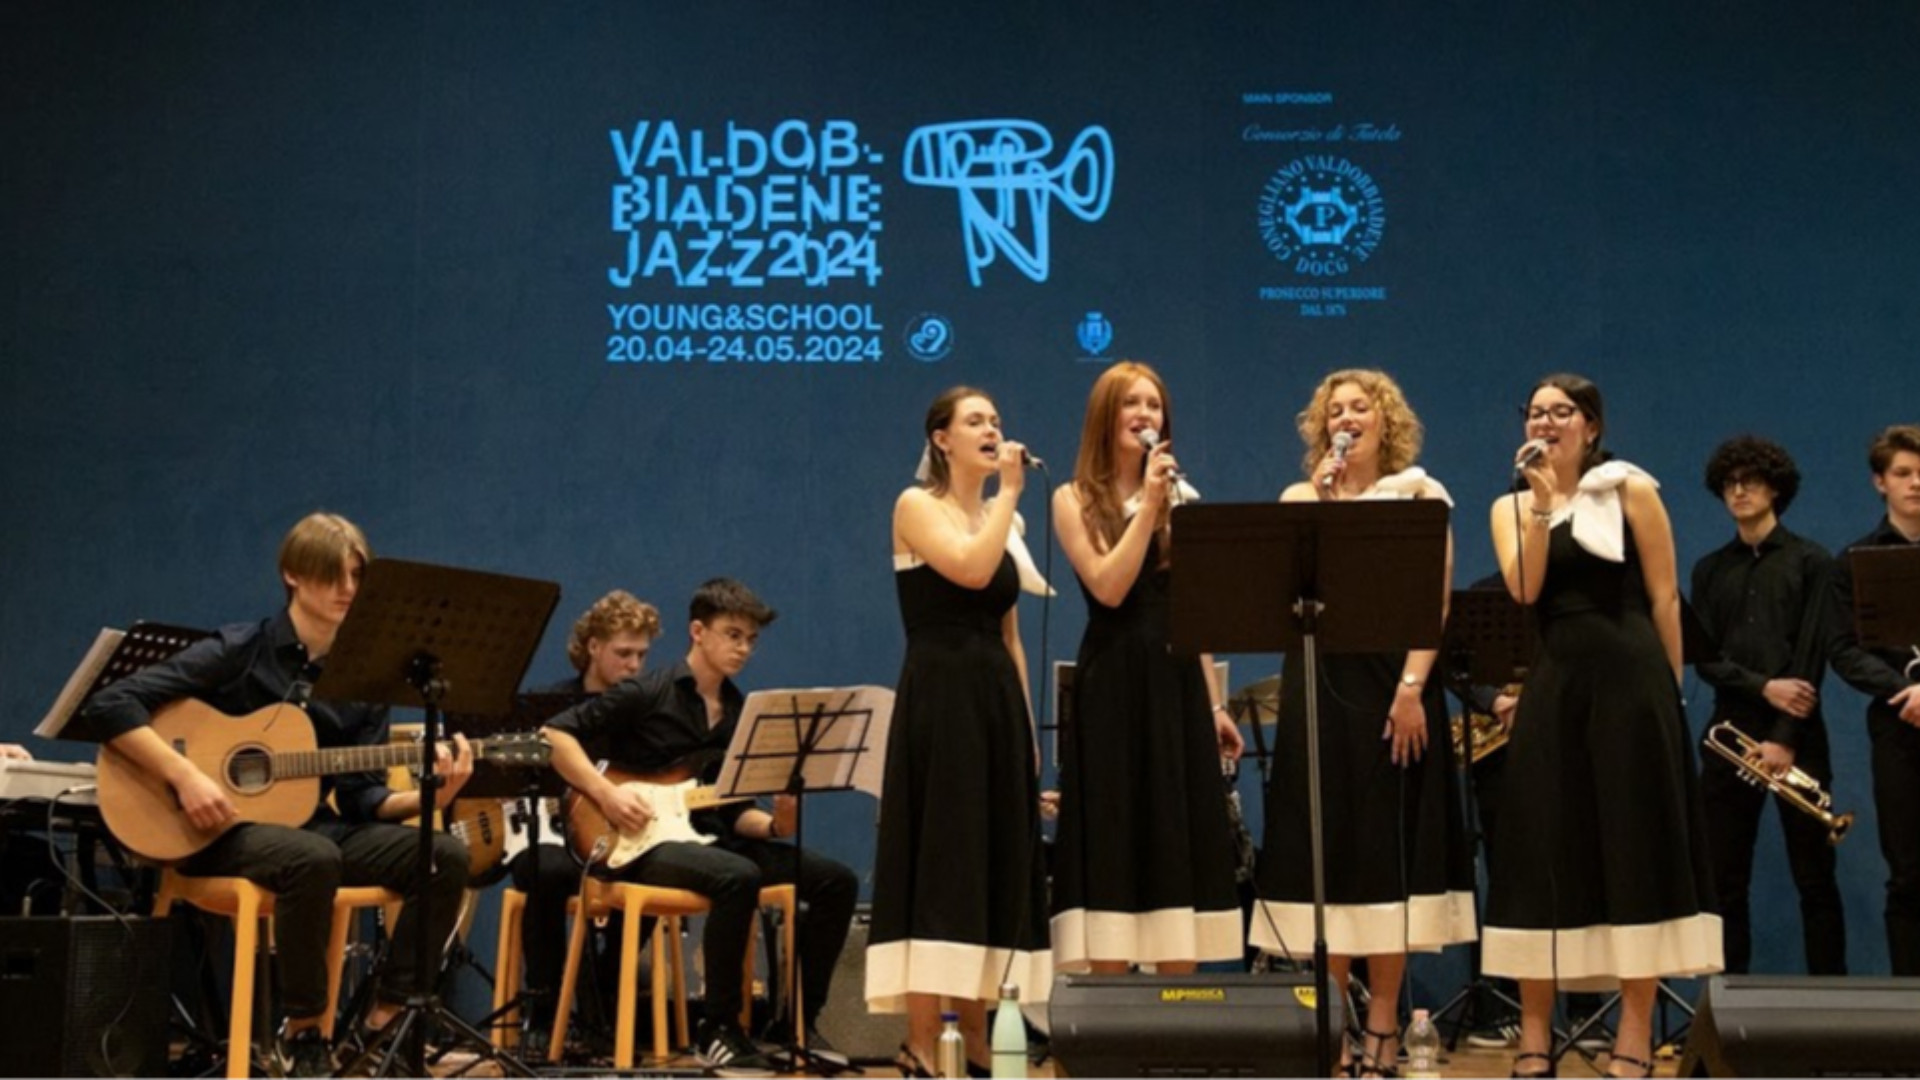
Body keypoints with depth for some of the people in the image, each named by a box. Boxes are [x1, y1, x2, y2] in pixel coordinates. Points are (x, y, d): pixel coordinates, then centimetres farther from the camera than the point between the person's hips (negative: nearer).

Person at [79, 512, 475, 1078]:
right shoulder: (240, 650, -8)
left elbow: (361, 798, 3)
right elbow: (110, 704, -14)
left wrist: (428, 797, -16)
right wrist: (185, 776, -24)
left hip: (310, 824, 5)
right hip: (223, 830, -5)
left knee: (446, 856, -18)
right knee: (314, 858, -38)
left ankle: (385, 1021, -10)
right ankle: (305, 1033, -19)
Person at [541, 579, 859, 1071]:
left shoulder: (739, 712, 14)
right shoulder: (646, 694, -5)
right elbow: (554, 734, -8)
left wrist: (772, 825, -6)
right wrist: (607, 793, -17)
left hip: (711, 839, 7)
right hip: (647, 844, -7)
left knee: (837, 881, -9)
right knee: (739, 877, -37)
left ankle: (799, 1020, 0)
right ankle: (719, 1029, -23)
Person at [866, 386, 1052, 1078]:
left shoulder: (1004, 520, 18)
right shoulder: (917, 506, -2)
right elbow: (971, 569, -21)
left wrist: (1028, 727, 13)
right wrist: (1009, 492, -11)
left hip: (999, 702, 7)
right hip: (938, 701, -7)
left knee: (994, 864, 6)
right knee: (940, 862, -11)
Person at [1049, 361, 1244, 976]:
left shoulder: (1178, 498, 15)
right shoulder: (1076, 500, 3)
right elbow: (1109, 587, -12)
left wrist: (1214, 703, 9)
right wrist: (1147, 505, -13)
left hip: (1177, 683, 4)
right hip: (1112, 686, -4)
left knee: (1181, 842, 3)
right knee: (1112, 842, -5)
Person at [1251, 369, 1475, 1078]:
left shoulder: (1421, 496, 6)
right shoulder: (1301, 498, 11)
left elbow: (1434, 601, -4)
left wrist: (1412, 687, -16)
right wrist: (1322, 496, -10)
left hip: (1394, 682, -2)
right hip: (1321, 683, 2)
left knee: (1389, 844, 0)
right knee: (1326, 843, 2)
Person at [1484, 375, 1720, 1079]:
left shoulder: (1631, 490, 2)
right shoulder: (1512, 507, 11)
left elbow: (1664, 597, 1)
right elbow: (1525, 591, -6)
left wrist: (1669, 691, -2)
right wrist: (1543, 502, -11)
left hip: (1629, 675, -3)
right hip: (1552, 682, 4)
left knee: (1635, 845, -1)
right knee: (1543, 849, 4)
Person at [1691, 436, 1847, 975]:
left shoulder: (1811, 561, 3)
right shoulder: (1709, 570, 13)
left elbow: (1813, 655, -5)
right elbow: (1703, 656, 4)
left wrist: (1786, 738, -13)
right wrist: (1764, 687, -13)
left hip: (1798, 734, -3)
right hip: (1730, 733, 3)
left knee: (1815, 879, 0)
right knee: (1724, 880, 3)